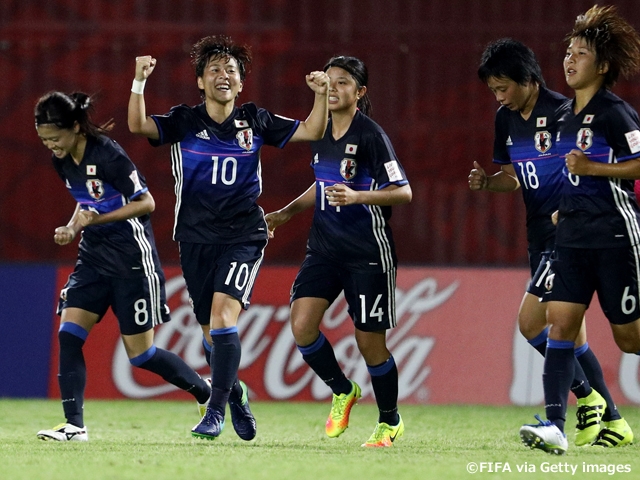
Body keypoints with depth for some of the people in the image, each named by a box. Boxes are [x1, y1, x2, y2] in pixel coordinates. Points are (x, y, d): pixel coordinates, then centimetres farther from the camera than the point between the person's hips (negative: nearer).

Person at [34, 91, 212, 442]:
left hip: (131, 258, -7)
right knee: (68, 334, -10)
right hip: (94, 255, 7)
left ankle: (208, 391, 20)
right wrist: (72, 228, 0)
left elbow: (146, 203, -16)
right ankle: (74, 425, -9)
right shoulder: (62, 161, 4)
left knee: (140, 354, -1)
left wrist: (96, 218, -24)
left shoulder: (108, 155, -20)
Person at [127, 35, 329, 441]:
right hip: (196, 238, 2)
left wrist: (321, 95, -8)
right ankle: (236, 393, 33)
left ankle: (216, 412, -19)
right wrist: (140, 82, -29)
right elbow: (138, 126, -15)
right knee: (212, 332, 6)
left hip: (243, 236, -2)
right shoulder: (184, 122, 0)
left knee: (223, 312, -21)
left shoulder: (254, 121, 4)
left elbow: (311, 132, 9)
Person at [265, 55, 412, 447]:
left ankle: (390, 422, 22)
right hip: (325, 248, 6)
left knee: (370, 342, -1)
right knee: (302, 326, -12)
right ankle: (343, 393, 13)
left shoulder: (370, 135, -13)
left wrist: (357, 196, -30)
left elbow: (403, 193, -17)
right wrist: (287, 213, 20)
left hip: (368, 253, -6)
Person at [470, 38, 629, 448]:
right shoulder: (506, 119, 10)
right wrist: (487, 181, -1)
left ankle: (588, 397, 0)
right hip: (541, 237, 9)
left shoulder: (564, 112, -14)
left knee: (531, 323, -14)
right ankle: (612, 421, 18)